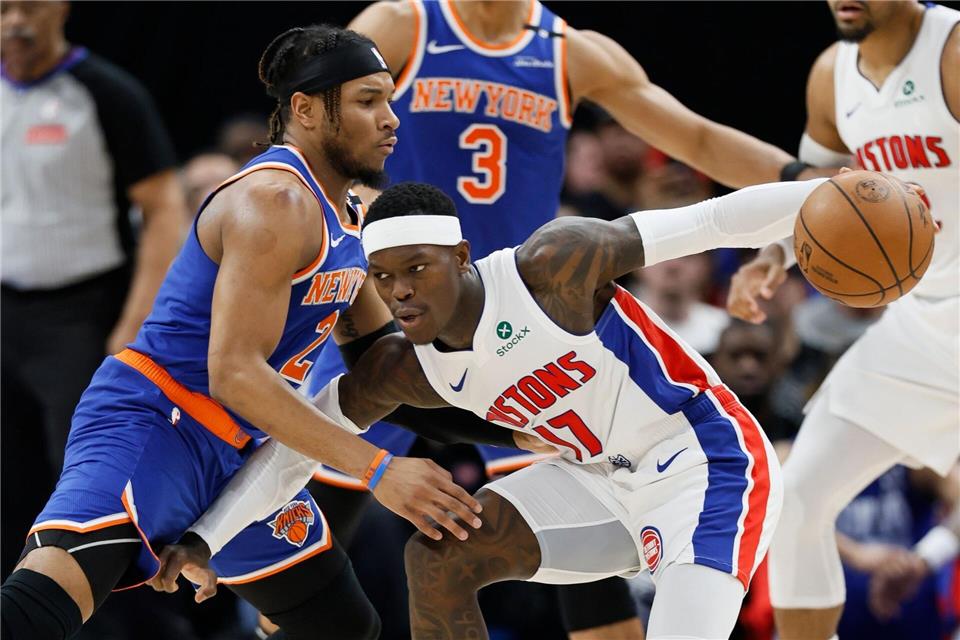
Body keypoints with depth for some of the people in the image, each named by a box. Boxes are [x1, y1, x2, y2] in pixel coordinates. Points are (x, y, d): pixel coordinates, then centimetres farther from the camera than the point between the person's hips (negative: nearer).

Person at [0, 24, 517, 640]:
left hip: (235, 452, 10)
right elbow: (234, 372, -26)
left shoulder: (348, 219, 13)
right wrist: (378, 470, -28)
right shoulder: (276, 202, -18)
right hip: (151, 422, -10)